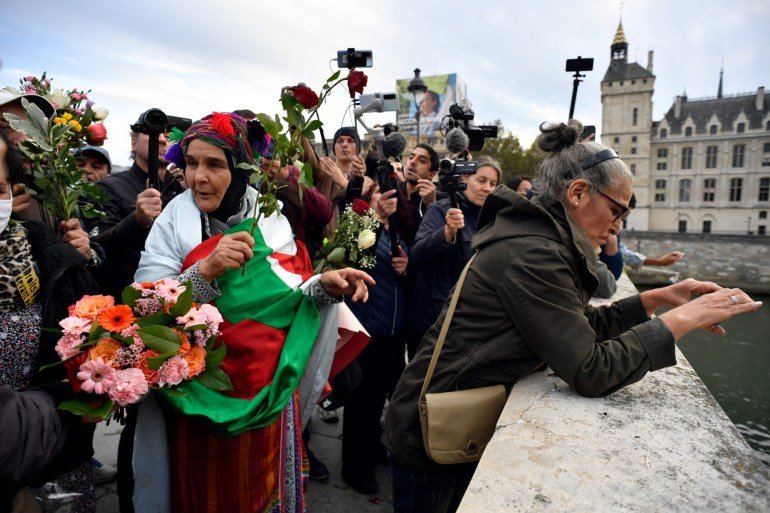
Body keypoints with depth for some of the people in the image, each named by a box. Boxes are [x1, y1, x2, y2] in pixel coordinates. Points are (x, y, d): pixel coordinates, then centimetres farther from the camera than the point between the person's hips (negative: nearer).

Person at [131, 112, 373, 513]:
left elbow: (289, 295, -1)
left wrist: (324, 286, -20)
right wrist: (207, 270, -29)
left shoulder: (269, 218, -3)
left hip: (265, 394, 2)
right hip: (196, 399, -1)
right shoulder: (173, 221, -7)